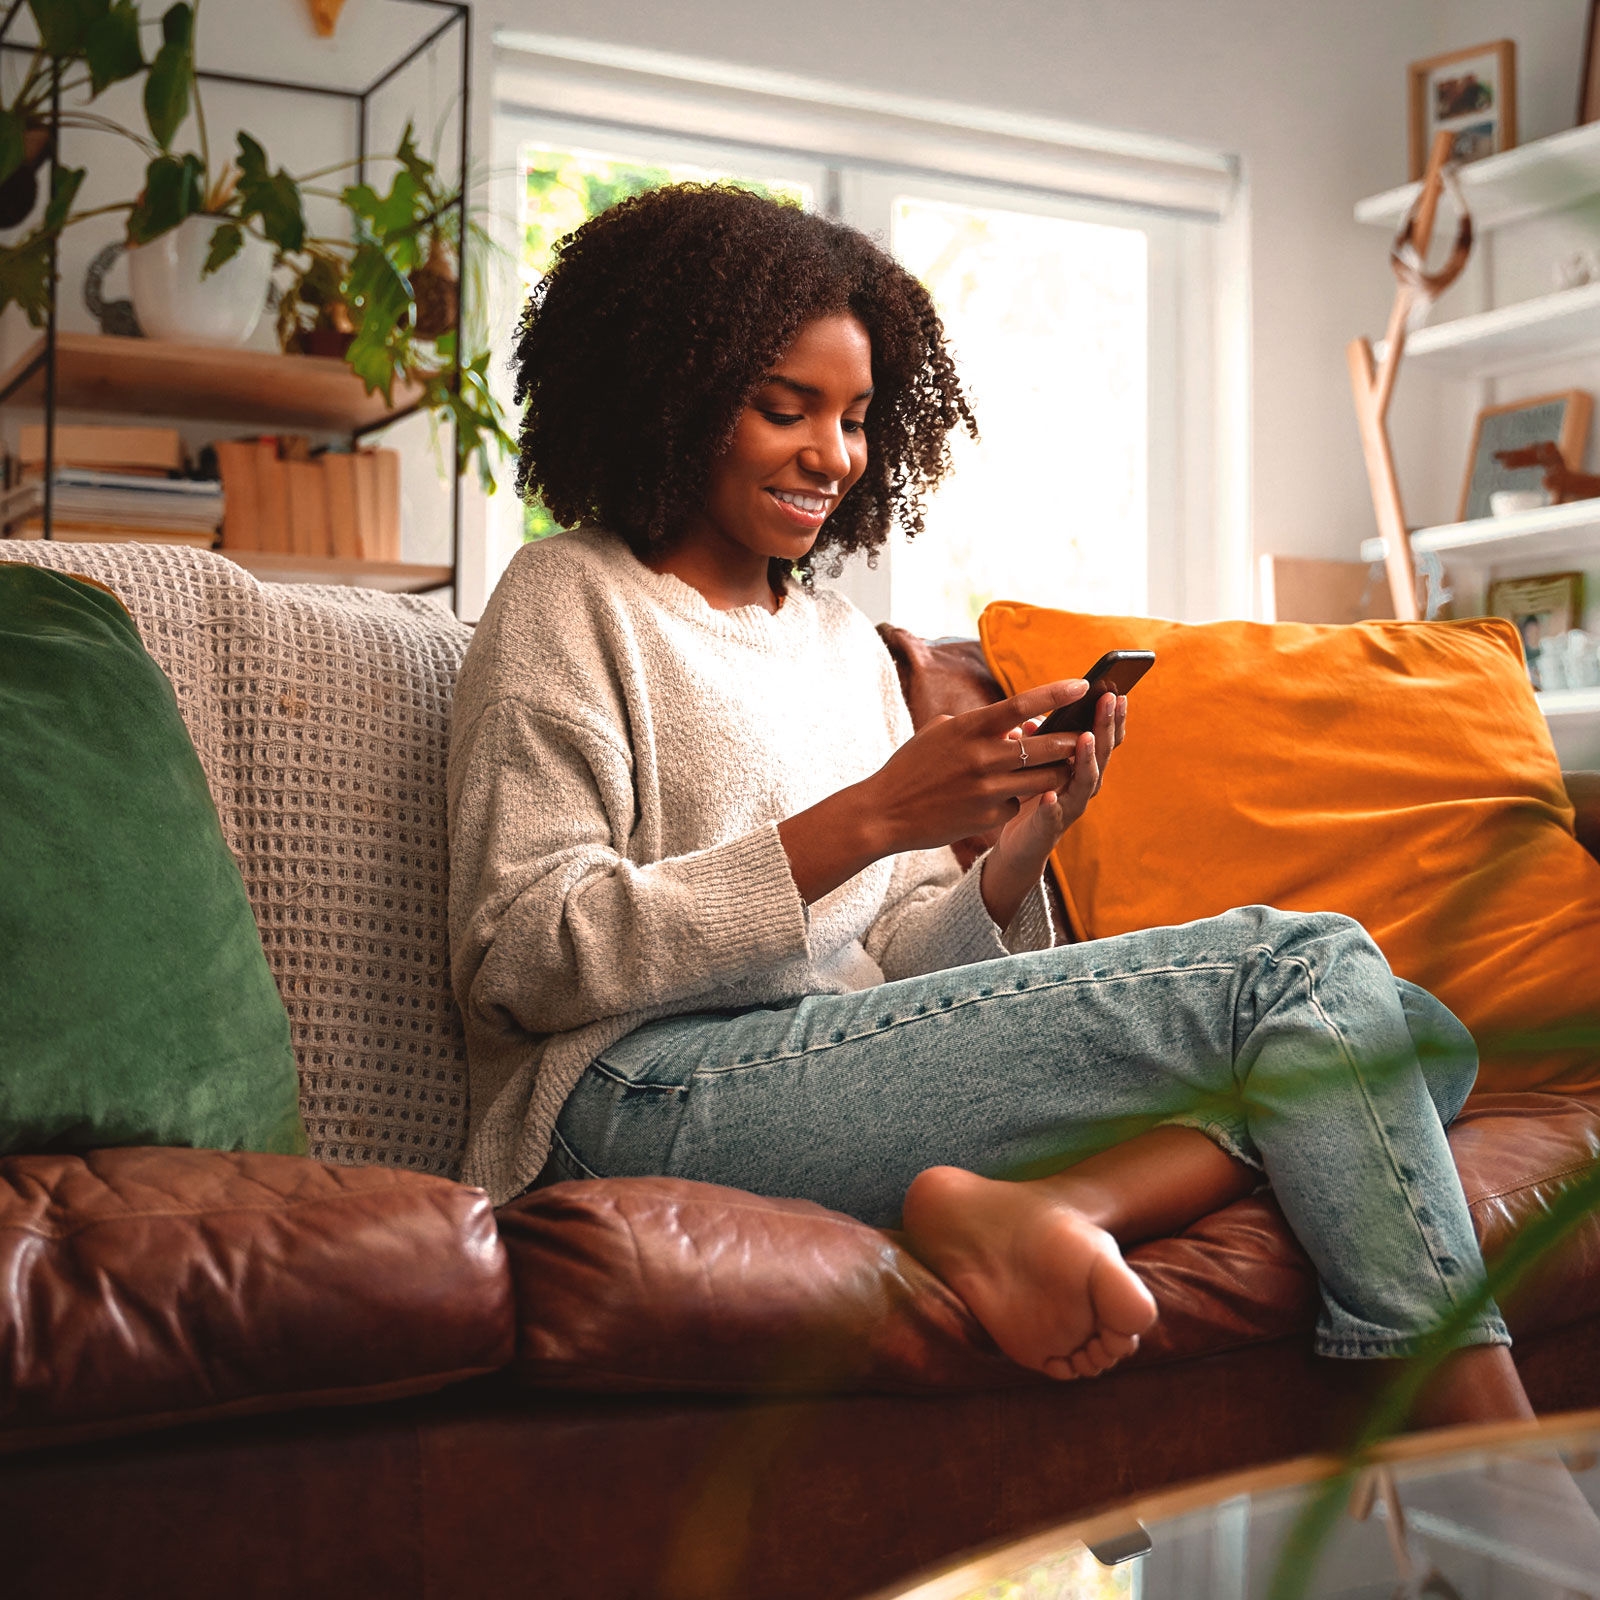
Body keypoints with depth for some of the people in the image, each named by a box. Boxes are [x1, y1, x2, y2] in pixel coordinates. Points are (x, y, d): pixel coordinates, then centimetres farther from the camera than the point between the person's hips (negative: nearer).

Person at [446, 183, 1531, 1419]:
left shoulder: (847, 643, 23)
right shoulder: (572, 600, 4)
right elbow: (523, 960, -9)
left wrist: (1017, 856, -5)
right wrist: (866, 819, -15)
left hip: (850, 1076, 7)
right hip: (657, 1099, -7)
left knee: (1409, 1042, -9)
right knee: (1300, 969, -16)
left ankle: (1032, 1204, -31)